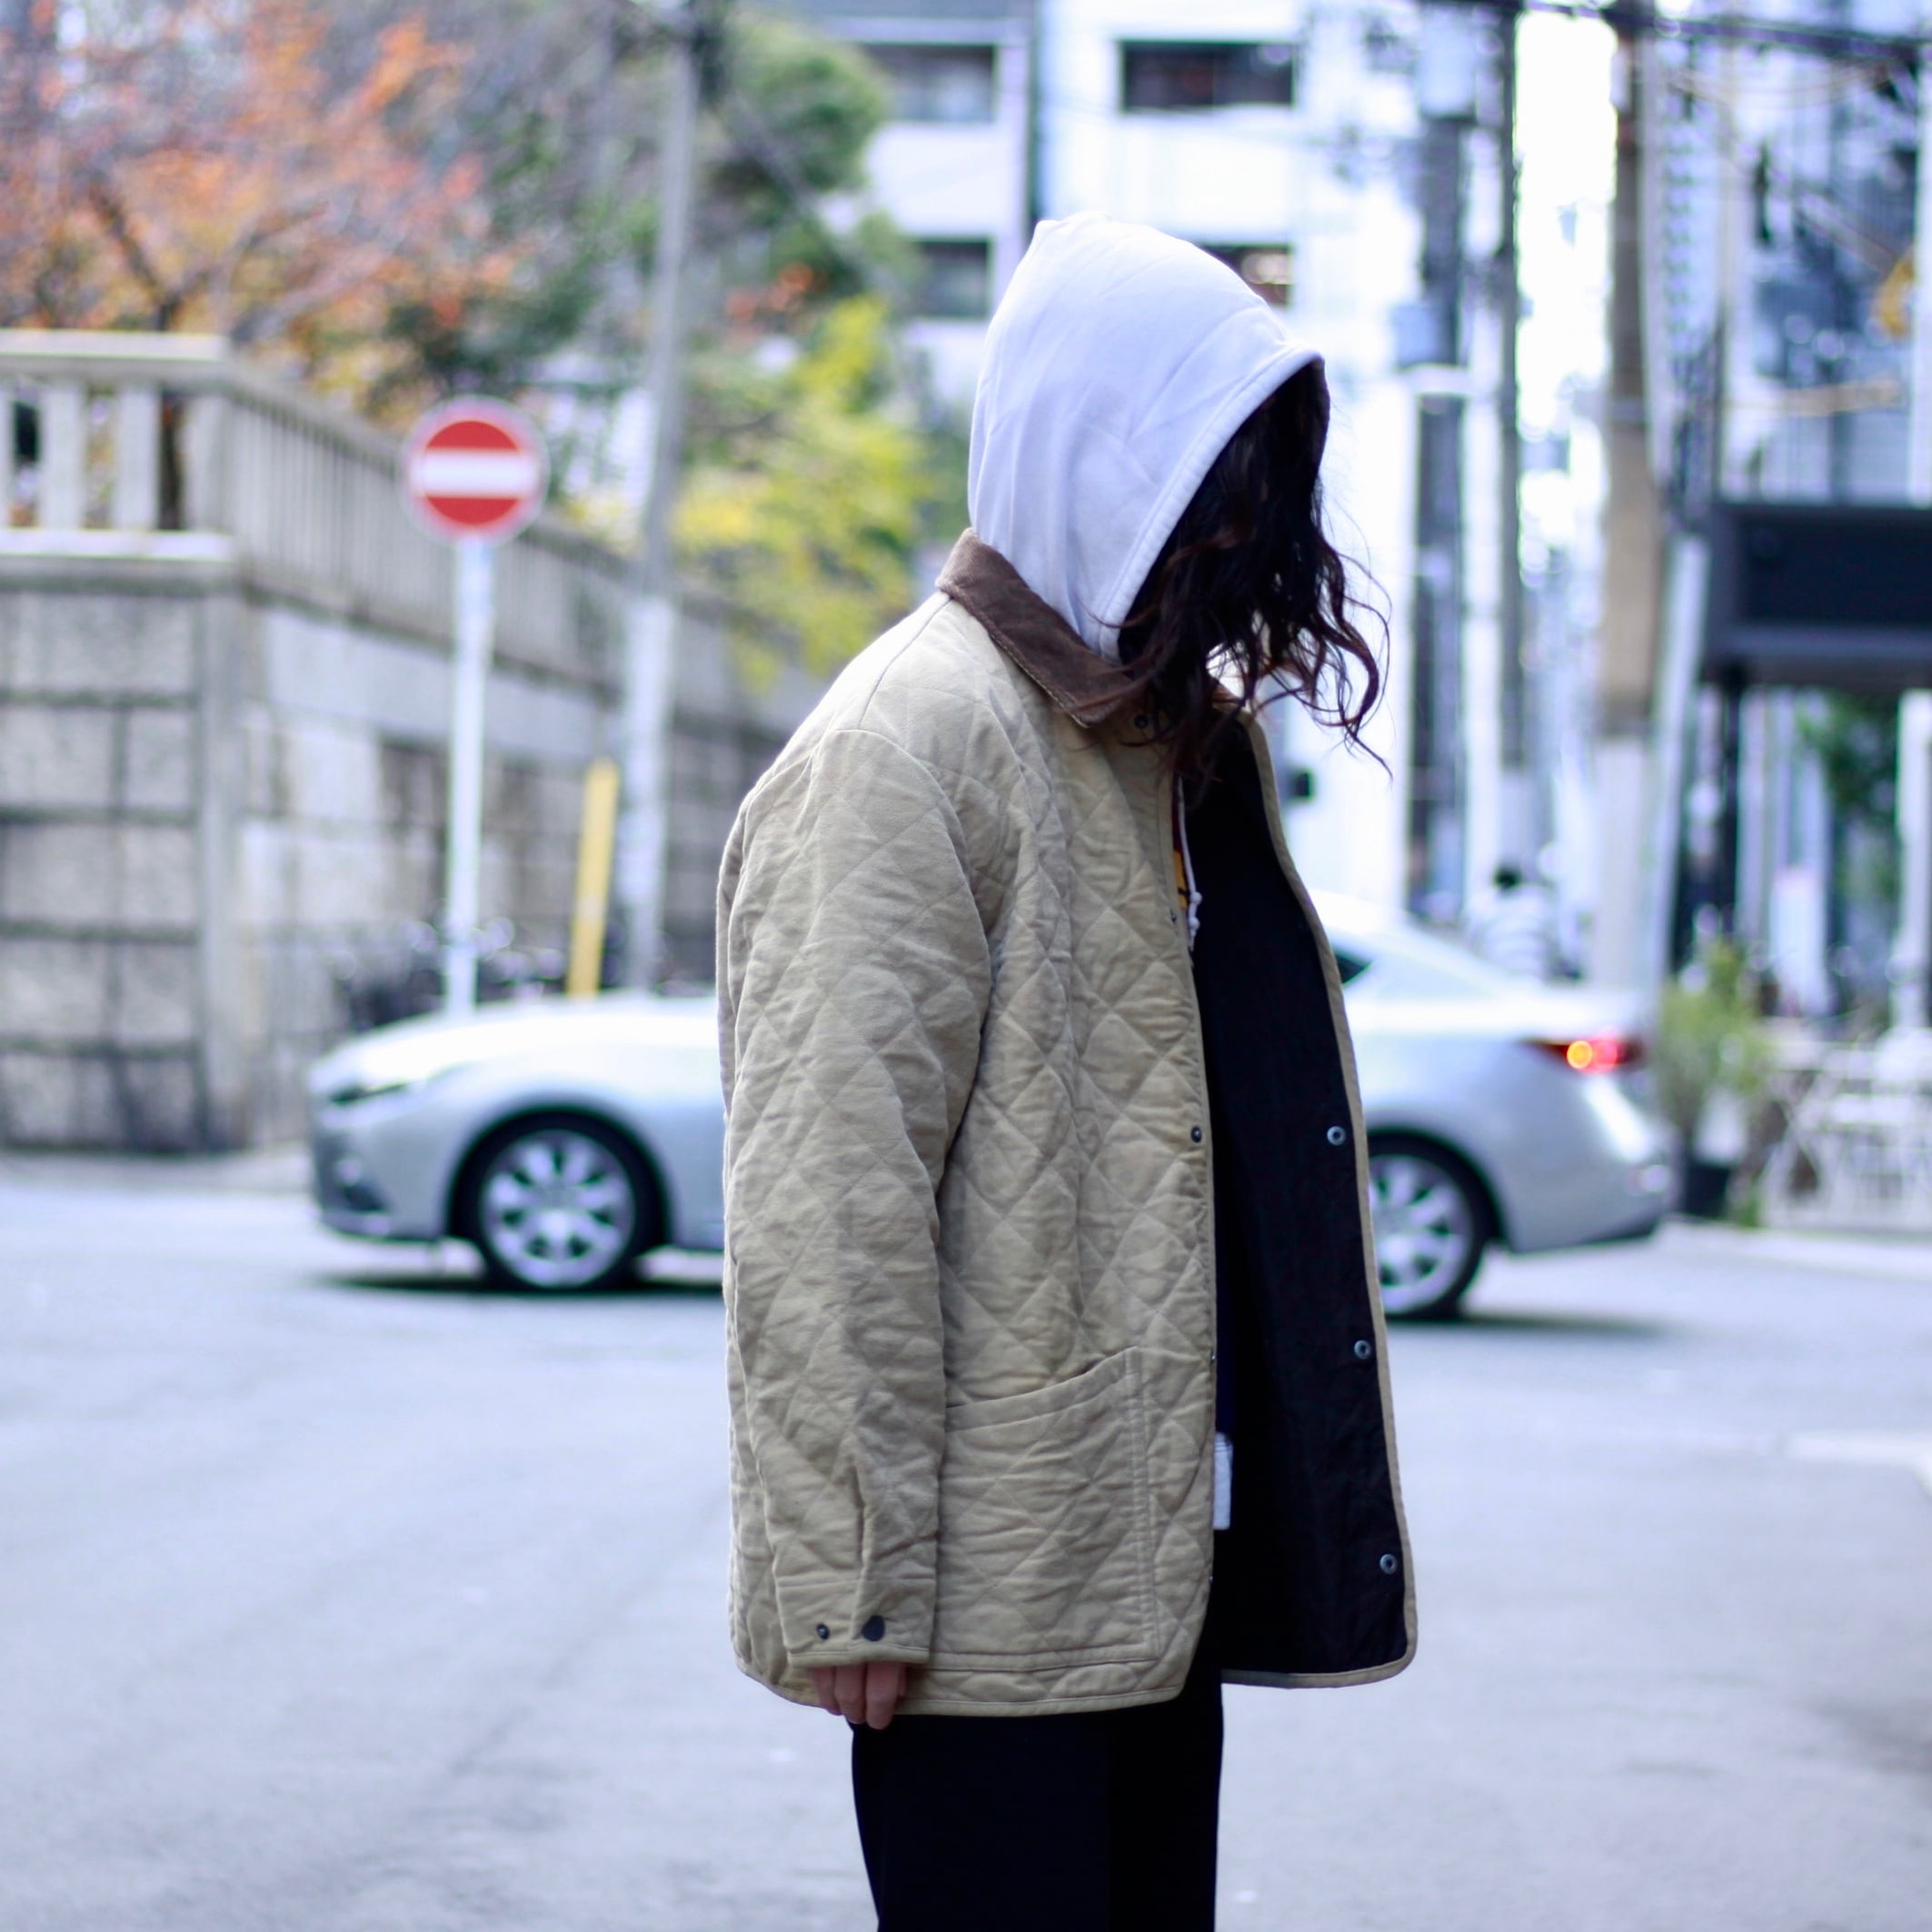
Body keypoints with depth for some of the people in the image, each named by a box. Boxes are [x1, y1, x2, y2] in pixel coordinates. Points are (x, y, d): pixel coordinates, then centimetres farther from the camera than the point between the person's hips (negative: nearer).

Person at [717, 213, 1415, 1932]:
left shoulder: (1182, 739, 15)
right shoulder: (910, 744, -13)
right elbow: (829, 1199, -18)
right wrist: (849, 1579, -20)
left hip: (1165, 1567, 9)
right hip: (992, 1595, -9)